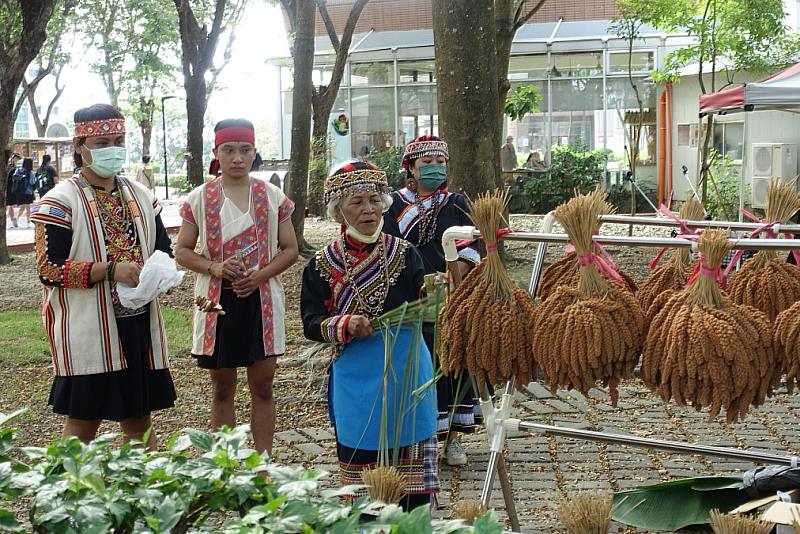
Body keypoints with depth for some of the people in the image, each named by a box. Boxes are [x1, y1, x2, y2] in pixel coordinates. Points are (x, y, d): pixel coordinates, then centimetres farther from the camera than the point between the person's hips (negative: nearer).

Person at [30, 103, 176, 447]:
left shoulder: (141, 197, 10)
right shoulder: (60, 202, -7)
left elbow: (162, 249, 17)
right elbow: (49, 268, -13)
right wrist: (111, 269, -23)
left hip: (139, 324, 5)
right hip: (87, 329, -5)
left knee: (139, 419, 14)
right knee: (82, 422, 3)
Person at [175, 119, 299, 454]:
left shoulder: (272, 197, 2)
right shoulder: (200, 199, 1)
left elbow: (290, 249, 4)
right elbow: (182, 251, 4)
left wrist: (260, 275, -13)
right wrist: (214, 267, -15)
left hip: (261, 299, 0)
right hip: (217, 300, 0)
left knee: (262, 387, 5)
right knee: (222, 389, 9)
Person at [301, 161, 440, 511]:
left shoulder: (404, 254, 1)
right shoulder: (323, 264, 1)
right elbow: (311, 324, -1)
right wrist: (346, 325, -19)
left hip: (405, 370, 0)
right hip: (356, 378, 0)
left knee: (411, 458, 4)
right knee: (359, 457, 7)